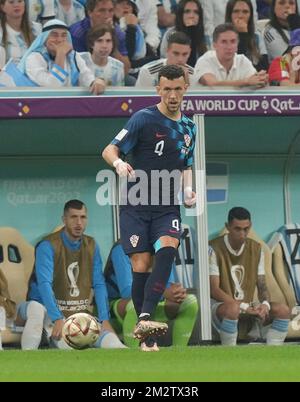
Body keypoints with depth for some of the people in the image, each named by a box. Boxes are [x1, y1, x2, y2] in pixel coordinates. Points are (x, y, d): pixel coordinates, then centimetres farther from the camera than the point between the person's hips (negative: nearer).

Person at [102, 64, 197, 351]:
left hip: (167, 207, 3)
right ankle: (145, 338, 2)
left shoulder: (188, 128, 12)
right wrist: (118, 163, -29)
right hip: (136, 206, -3)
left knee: (167, 249, -25)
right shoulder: (144, 119, -4)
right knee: (141, 267, -10)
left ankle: (143, 320, -34)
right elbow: (110, 150, -6)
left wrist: (188, 190, 6)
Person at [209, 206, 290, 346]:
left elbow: (262, 285, 5)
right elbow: (214, 290, -18)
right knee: (233, 308, -41)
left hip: (248, 307, 6)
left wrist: (265, 304, -19)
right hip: (221, 305, -6)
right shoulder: (214, 249, -13)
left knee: (283, 310, -17)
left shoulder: (256, 249, 6)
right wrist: (244, 307, -25)